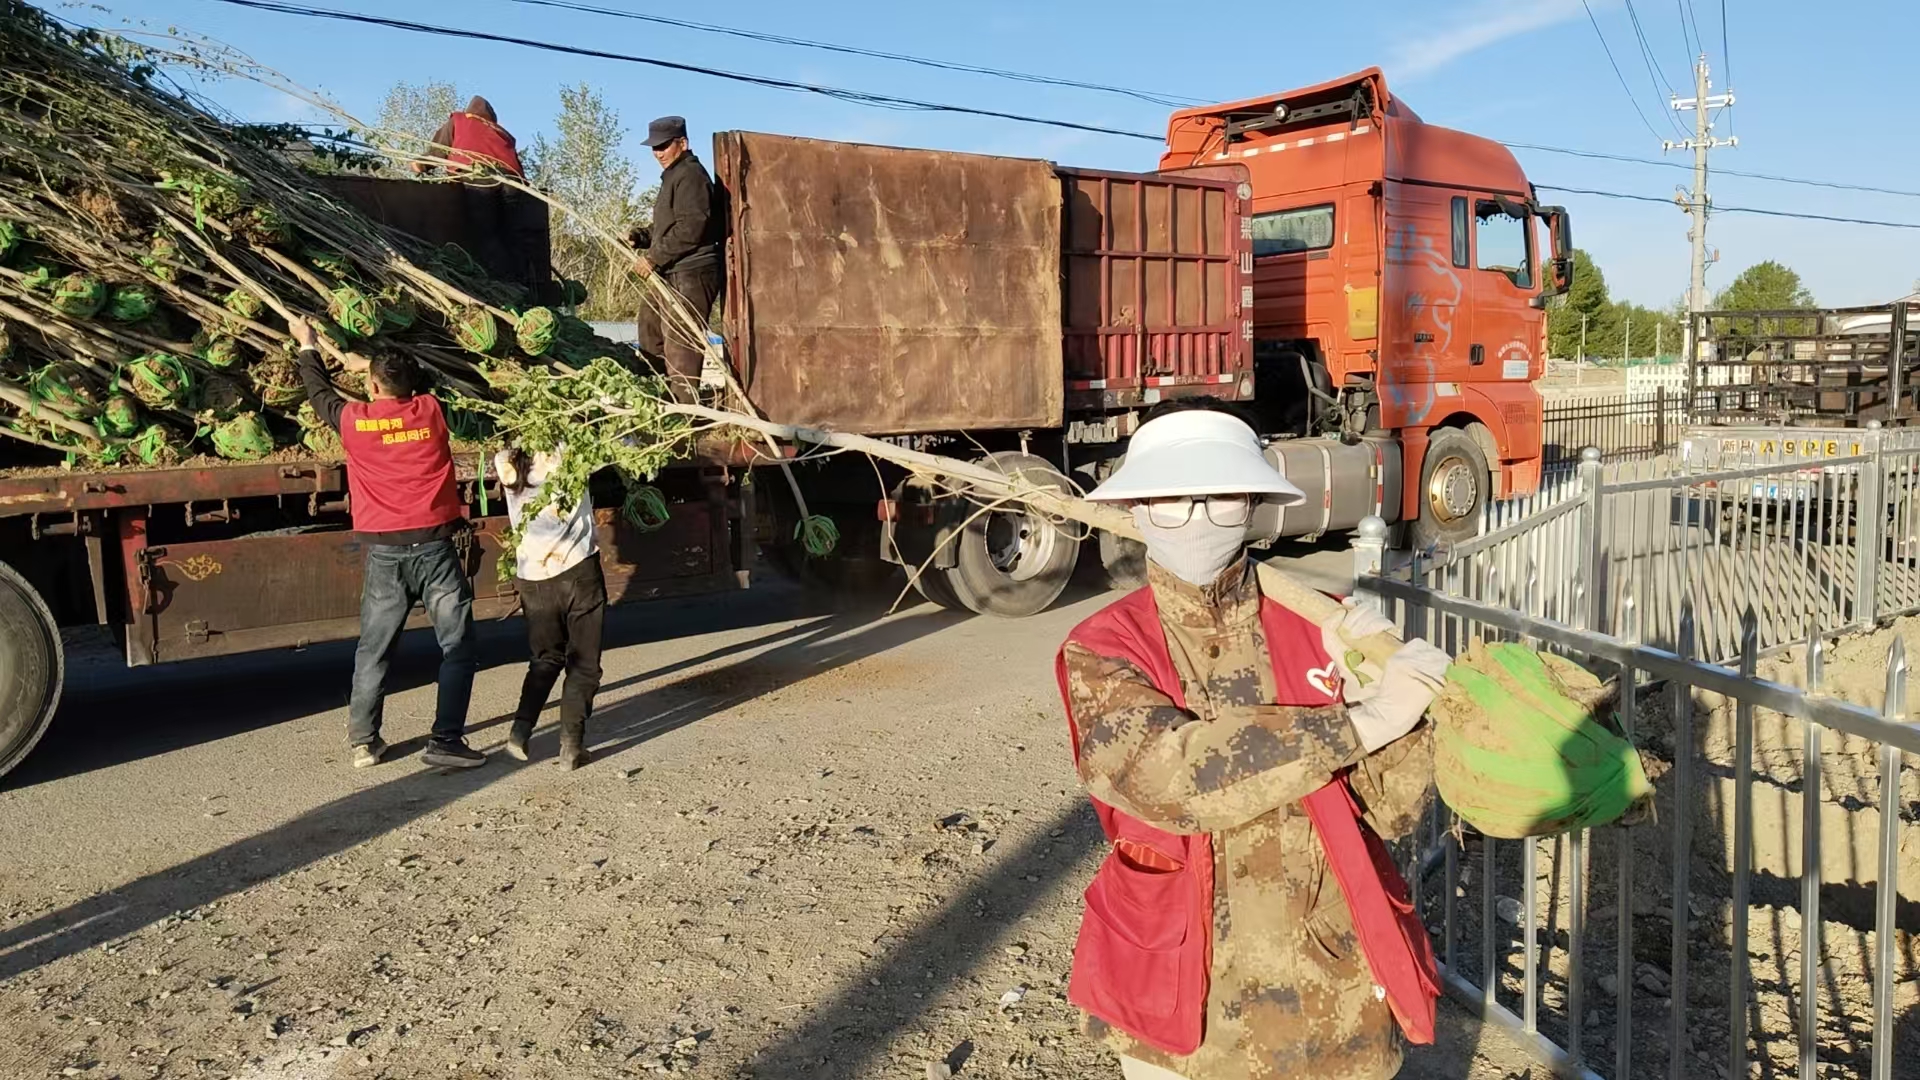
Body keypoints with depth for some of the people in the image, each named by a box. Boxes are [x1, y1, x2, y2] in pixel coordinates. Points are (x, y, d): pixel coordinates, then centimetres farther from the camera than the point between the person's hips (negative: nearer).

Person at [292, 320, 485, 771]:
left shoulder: (354, 420, 3)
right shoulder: (430, 411, 2)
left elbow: (319, 392, 24)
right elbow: (416, 387, 28)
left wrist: (306, 345, 40)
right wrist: (378, 363, 42)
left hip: (385, 551, 2)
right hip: (435, 545, -1)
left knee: (373, 650, 14)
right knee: (457, 646, 4)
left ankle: (364, 741, 22)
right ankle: (445, 740, -1)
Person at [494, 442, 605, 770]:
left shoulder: (506, 462, -1)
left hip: (532, 578, 3)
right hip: (578, 571, -3)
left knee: (545, 658, 20)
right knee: (582, 663, 7)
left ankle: (521, 728, 4)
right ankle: (571, 744, 0)